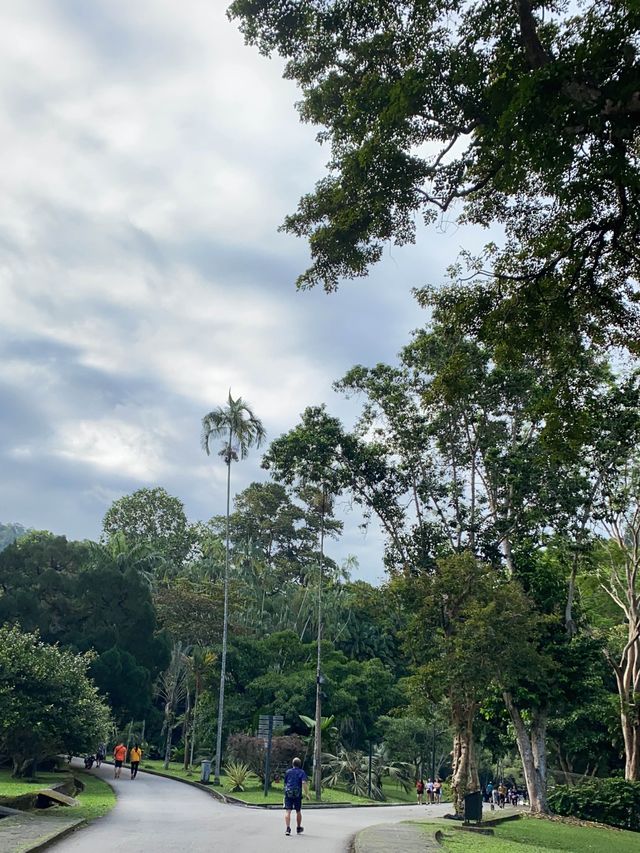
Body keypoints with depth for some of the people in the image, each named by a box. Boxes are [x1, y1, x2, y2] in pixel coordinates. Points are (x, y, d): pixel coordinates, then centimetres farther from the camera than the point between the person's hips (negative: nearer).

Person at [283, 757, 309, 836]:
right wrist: (306, 793, -9)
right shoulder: (302, 772, 3)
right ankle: (298, 828, 30)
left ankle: (288, 828, -21)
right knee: (298, 811, 16)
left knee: (287, 811, -5)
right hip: (297, 794, 0)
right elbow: (304, 783, -12)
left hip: (288, 793, 0)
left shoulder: (288, 772, 10)